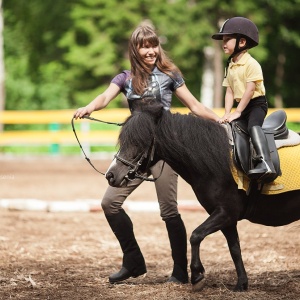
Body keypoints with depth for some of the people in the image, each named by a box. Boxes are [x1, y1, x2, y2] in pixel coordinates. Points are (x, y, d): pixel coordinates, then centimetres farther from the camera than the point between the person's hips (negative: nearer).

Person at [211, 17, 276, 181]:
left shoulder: (251, 64, -14)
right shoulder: (230, 66, 12)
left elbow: (250, 90, -18)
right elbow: (229, 91, 8)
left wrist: (237, 112, -19)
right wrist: (227, 113, -5)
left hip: (257, 103, -10)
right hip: (241, 106, 10)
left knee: (253, 125, -33)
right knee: (225, 126, 3)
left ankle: (265, 164, -50)